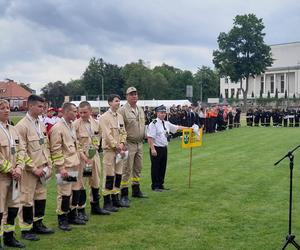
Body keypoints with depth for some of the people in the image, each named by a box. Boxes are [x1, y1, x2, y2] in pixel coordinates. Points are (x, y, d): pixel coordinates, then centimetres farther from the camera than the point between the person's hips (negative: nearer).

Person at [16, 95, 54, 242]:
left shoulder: (41, 124, 11)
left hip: (42, 169, 7)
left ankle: (38, 224, 28)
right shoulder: (22, 126, -13)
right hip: (29, 170, -7)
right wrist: (34, 168, -15)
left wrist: (49, 165, 8)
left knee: (41, 197, 14)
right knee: (27, 200, 3)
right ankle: (26, 229, 14)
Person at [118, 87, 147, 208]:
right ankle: (124, 195, -1)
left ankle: (136, 190, 29)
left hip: (139, 143, 8)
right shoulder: (123, 110, -12)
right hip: (129, 144, -7)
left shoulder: (140, 110, 13)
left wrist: (143, 138, 16)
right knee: (127, 169, -6)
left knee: (138, 168, 15)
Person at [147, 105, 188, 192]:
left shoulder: (167, 123, 10)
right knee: (156, 167, 1)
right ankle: (155, 186, 11)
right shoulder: (154, 124, -14)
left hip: (164, 148, 8)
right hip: (156, 148, -8)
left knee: (163, 167, 14)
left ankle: (161, 184, 26)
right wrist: (152, 149, -23)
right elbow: (150, 137, -18)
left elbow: (177, 127, 17)